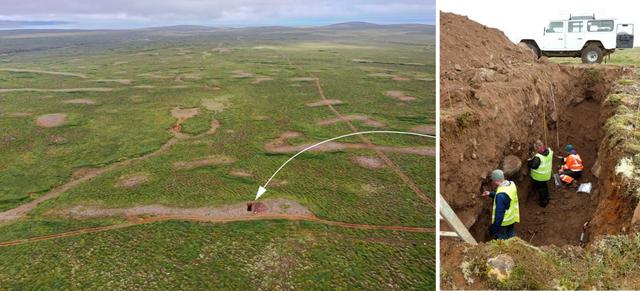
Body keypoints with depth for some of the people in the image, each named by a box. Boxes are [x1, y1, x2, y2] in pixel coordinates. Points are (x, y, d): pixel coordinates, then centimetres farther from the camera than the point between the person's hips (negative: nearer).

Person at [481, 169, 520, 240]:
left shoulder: (501, 195, -35)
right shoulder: (511, 184, -9)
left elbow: (499, 213, -29)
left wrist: (495, 227, -18)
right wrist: (490, 194, 10)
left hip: (503, 221, -8)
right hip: (513, 218, 8)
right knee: (511, 235, 27)